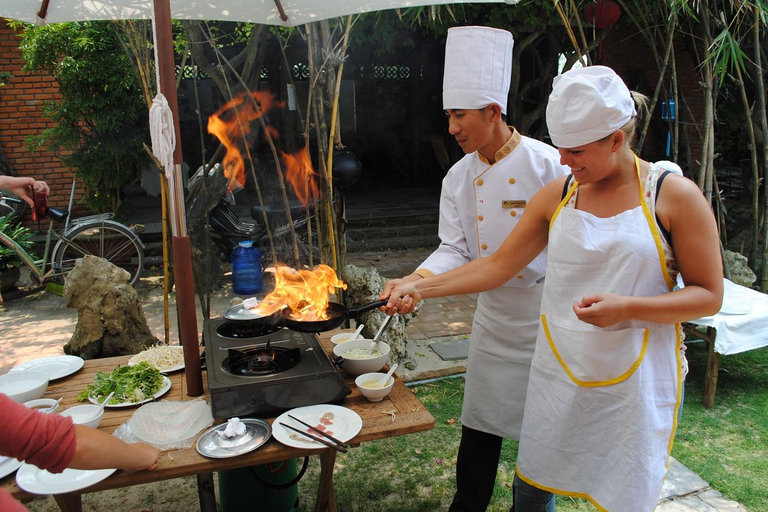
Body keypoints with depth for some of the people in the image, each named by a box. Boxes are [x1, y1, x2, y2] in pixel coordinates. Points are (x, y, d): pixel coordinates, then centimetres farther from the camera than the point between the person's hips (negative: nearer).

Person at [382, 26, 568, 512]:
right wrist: (418, 280, -18)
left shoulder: (549, 165, -16)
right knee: (482, 422, 15)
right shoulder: (459, 177, -1)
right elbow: (455, 248, -1)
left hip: (547, 321, -4)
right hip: (494, 318, 4)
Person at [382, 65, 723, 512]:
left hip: (634, 379, -2)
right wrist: (419, 288, -4)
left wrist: (626, 307, -21)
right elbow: (498, 265, 3)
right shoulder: (556, 197, 2)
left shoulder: (674, 195, -7)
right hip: (557, 371, 3)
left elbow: (709, 296, -6)